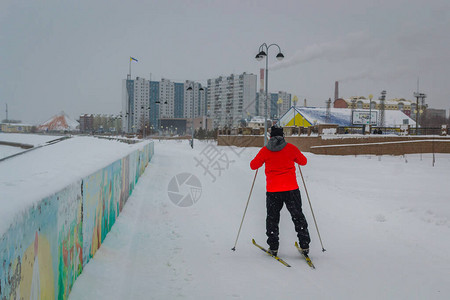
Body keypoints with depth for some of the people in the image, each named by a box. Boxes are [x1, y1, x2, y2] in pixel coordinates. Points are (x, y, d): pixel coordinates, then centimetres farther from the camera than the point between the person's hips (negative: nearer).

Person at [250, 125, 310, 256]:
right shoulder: (291, 148, 0)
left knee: (272, 217, 14)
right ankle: (304, 245, 12)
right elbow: (303, 161, 14)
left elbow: (253, 165, 8)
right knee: (298, 216, 13)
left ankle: (273, 247, 12)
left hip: (272, 190, 0)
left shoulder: (265, 150, 0)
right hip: (291, 188, 0)